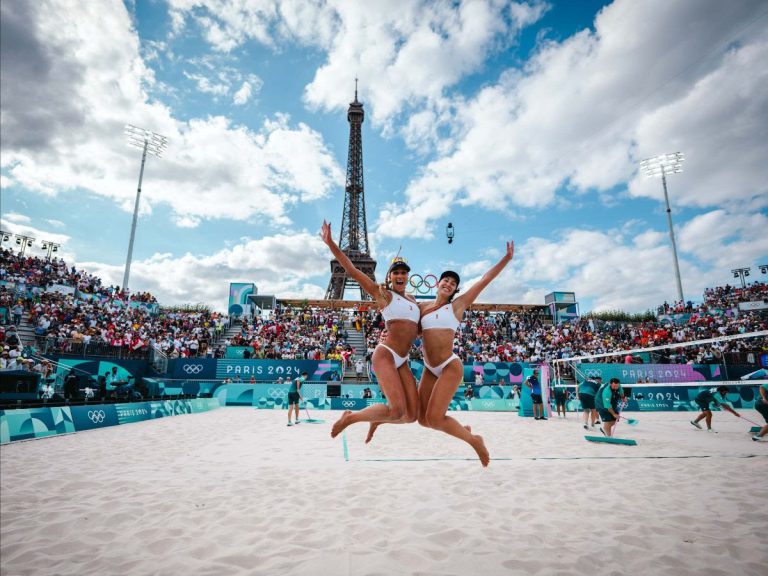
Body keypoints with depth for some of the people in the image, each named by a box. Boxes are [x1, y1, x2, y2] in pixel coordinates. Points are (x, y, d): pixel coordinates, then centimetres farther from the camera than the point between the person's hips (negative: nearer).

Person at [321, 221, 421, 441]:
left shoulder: (411, 300, 21)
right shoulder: (382, 293, 2)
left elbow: (418, 328, 33)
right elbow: (352, 270, -4)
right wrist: (330, 243, -8)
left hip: (402, 362, 7)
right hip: (385, 355, -7)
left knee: (411, 415, -2)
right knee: (397, 410, -21)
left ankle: (377, 420, 28)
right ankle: (349, 417, 3)